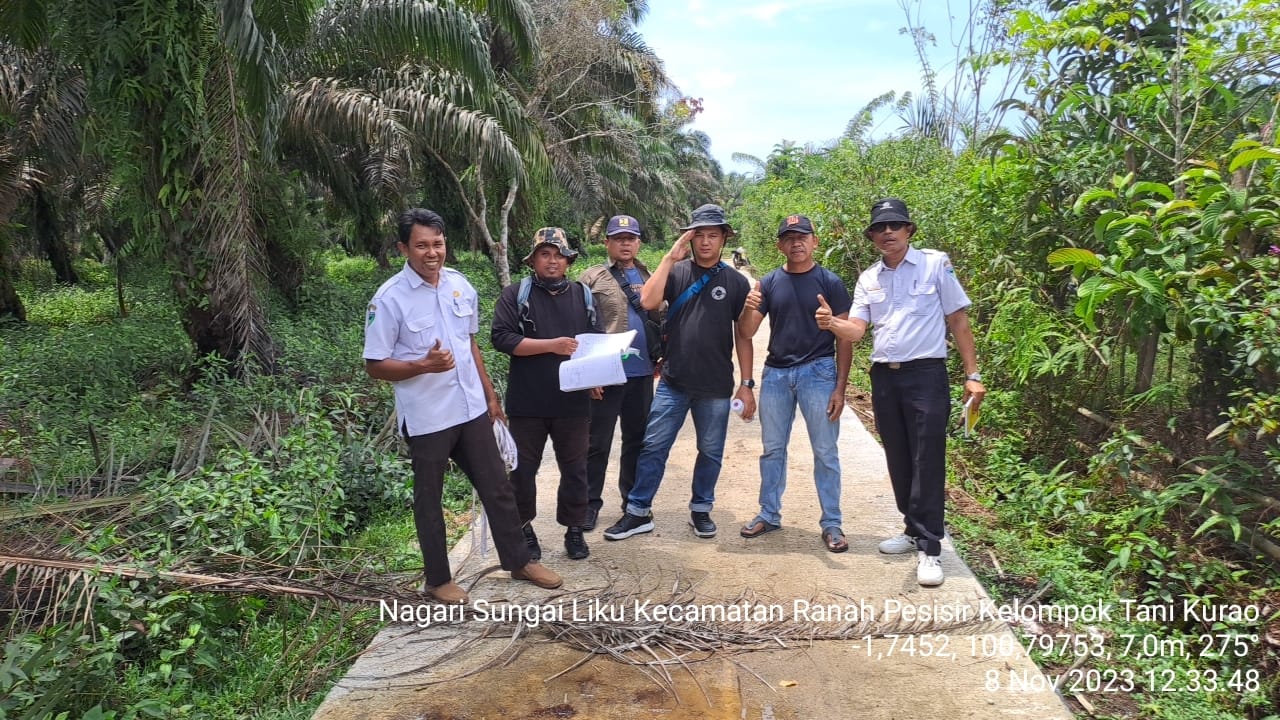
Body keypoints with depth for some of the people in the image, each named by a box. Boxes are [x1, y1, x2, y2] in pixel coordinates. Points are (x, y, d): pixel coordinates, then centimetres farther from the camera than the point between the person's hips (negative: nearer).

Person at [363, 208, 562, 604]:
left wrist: (490, 394, 15)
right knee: (429, 499, 11)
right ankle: (438, 579, 28)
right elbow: (375, 365, -12)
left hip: (472, 409, 5)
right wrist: (424, 365, -27)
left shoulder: (460, 284, 3)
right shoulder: (389, 299, -15)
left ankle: (519, 561, 30)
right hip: (426, 417, -5)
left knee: (498, 488, 13)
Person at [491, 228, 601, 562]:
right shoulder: (515, 294, -2)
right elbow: (502, 338, -12)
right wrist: (551, 345, -19)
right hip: (528, 401, -2)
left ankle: (574, 529, 25)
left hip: (572, 400, 2)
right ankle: (524, 528, 27)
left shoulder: (582, 295, 9)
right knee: (524, 468, 10)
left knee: (575, 468, 10)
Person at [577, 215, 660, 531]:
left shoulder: (650, 278, 12)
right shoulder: (591, 278, -1)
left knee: (637, 440, 14)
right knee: (597, 442, 4)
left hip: (642, 373, 4)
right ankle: (590, 503, 15)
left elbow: (661, 318, 14)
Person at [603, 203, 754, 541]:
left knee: (711, 452, 12)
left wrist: (747, 384, 1)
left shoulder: (735, 281, 3)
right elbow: (648, 301, -16)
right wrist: (670, 257, -14)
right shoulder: (676, 272, 2)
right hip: (673, 383, 0)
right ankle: (638, 512, 15)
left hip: (716, 387, 1)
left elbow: (743, 335, 5)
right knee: (653, 447, 3)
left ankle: (701, 510, 30)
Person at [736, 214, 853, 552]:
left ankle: (831, 523, 14)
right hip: (775, 373, 3)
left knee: (825, 452, 3)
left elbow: (844, 337, -3)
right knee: (772, 449, 13)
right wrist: (749, 308, -19)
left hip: (818, 372, -3)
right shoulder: (769, 283, 5)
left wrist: (840, 387, -9)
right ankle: (769, 514, 26)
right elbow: (747, 332, 3)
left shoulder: (830, 282, -3)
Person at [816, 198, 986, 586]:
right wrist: (831, 323, -23)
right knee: (898, 460, 13)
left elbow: (958, 321, -1)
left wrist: (972, 375, -5)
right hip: (884, 378, 5)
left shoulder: (935, 264, -2)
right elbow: (856, 330, 0)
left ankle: (929, 547, 3)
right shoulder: (868, 278, 10)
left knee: (927, 462, -4)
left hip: (926, 375, -5)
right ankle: (913, 529, 29)